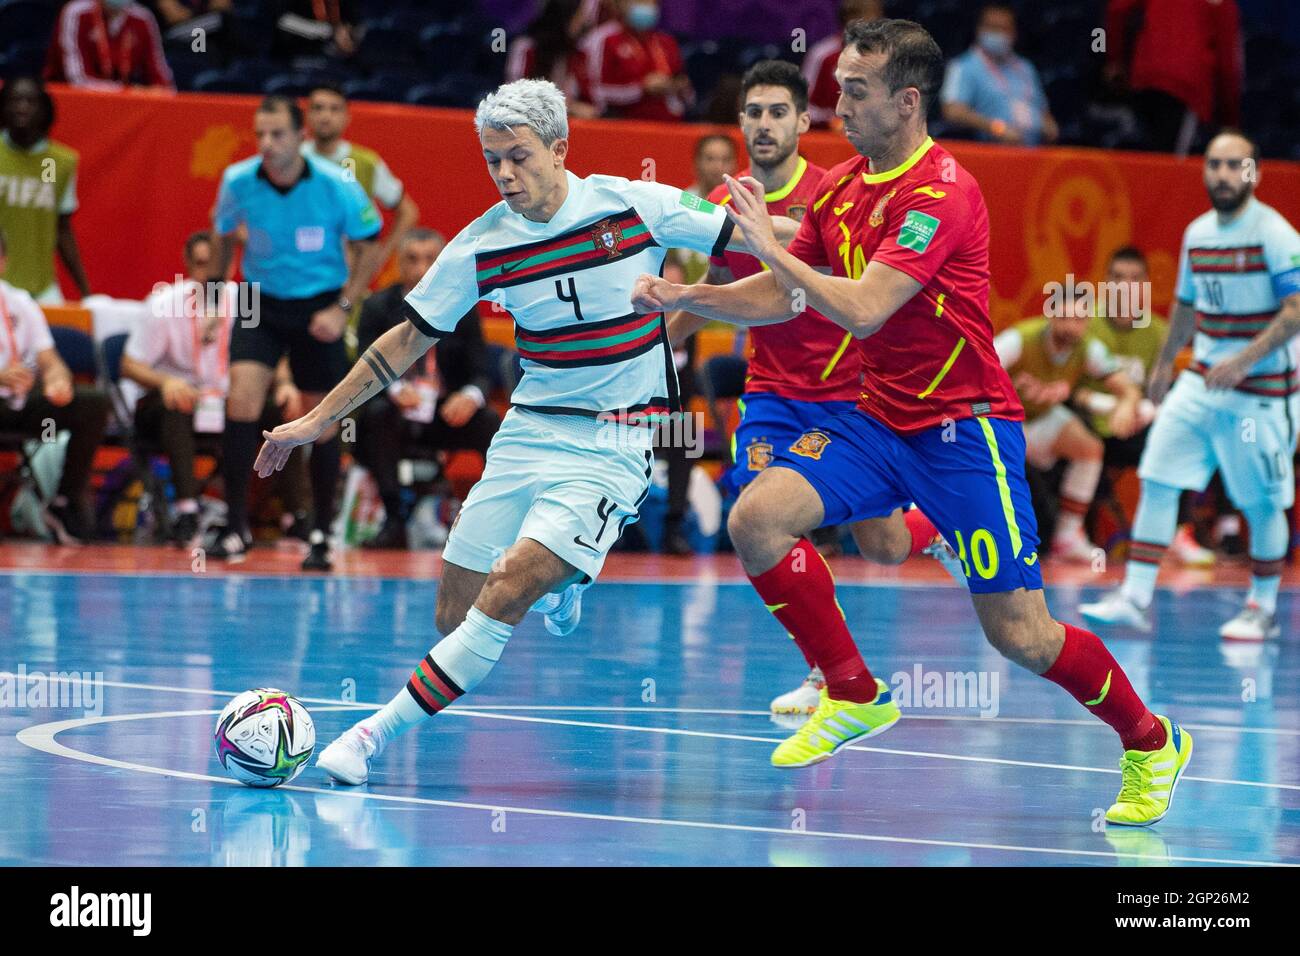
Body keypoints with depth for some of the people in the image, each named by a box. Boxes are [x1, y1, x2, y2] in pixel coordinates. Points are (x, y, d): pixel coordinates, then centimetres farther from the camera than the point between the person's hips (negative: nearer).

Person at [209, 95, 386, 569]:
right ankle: (235, 527, -11)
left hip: (319, 307, -1)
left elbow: (370, 246, -5)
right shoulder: (238, 181, -12)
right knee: (242, 397, -18)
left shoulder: (338, 186, -18)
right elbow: (223, 233, 9)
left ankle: (321, 536, 18)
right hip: (260, 301, 1)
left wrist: (343, 308, -12)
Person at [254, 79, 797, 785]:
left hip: (611, 445, -4)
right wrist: (317, 420, 10)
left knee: (508, 588, -22)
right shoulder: (481, 247, -1)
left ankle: (378, 734, -14)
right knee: (455, 618, 3)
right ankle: (559, 584, 36)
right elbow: (409, 338, 9)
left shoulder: (639, 205, -9)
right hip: (527, 429, 4)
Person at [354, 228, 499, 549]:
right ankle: (394, 520, -32)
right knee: (377, 412, -34)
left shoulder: (463, 310, 5)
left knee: (491, 423, -26)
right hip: (396, 414, -1)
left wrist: (471, 396, -25)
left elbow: (479, 373, 1)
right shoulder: (377, 307, 2)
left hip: (446, 417, 1)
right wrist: (395, 390, -30)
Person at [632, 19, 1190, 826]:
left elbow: (861, 309, -26)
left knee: (1019, 633, -7)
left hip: (964, 427, -7)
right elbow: (782, 297, 15)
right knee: (757, 517, -14)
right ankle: (855, 696, 1)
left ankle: (1151, 743, 19)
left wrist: (770, 246, -19)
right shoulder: (842, 186, 7)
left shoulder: (940, 192, -19)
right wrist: (689, 297, 1)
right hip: (879, 420, 7)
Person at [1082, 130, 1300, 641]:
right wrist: (1165, 362, 30)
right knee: (1157, 480, -3)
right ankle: (1136, 598, -2)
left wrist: (1243, 361, -26)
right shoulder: (1197, 234, 7)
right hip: (1200, 382, 6)